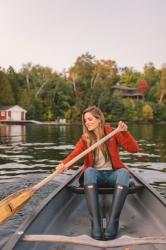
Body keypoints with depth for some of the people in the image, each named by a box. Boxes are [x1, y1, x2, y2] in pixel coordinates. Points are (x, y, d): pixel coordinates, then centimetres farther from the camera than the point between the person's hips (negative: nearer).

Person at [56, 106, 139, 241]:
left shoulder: (112, 133, 1)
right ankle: (95, 223, -43)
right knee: (89, 171, -34)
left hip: (112, 174, 0)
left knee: (124, 172, -34)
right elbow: (76, 154, -18)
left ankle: (113, 223, -42)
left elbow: (134, 149, -8)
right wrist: (64, 164, -38)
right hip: (95, 175, 0)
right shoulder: (85, 139, 2)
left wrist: (125, 132, -23)